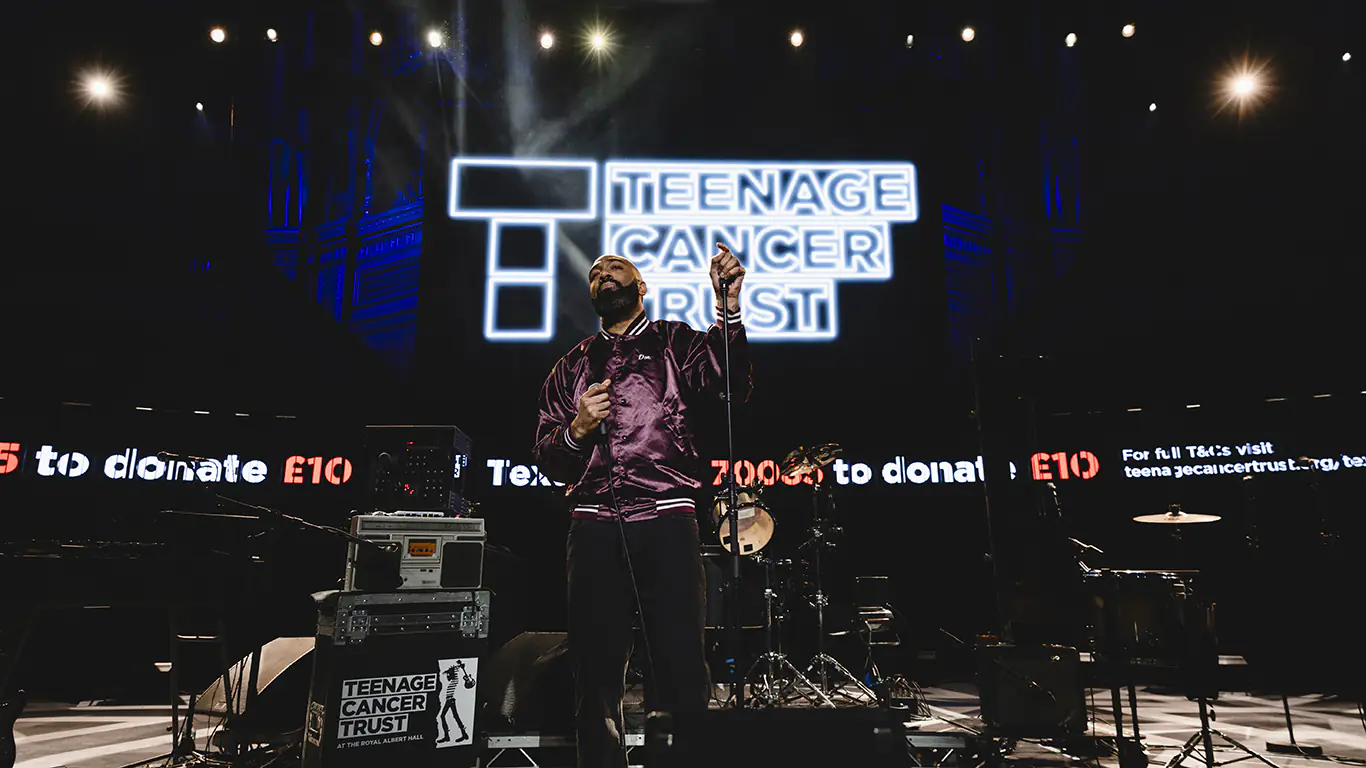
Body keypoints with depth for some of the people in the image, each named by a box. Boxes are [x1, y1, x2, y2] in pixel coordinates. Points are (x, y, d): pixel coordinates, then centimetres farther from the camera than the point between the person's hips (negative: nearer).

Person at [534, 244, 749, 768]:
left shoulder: (674, 342, 13)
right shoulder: (573, 366, 21)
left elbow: (730, 384, -6)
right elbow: (546, 455, 18)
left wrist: (729, 309, -19)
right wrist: (577, 430, -3)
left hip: (665, 520, -3)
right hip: (594, 526, 3)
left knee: (681, 667, -6)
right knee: (596, 670, 5)